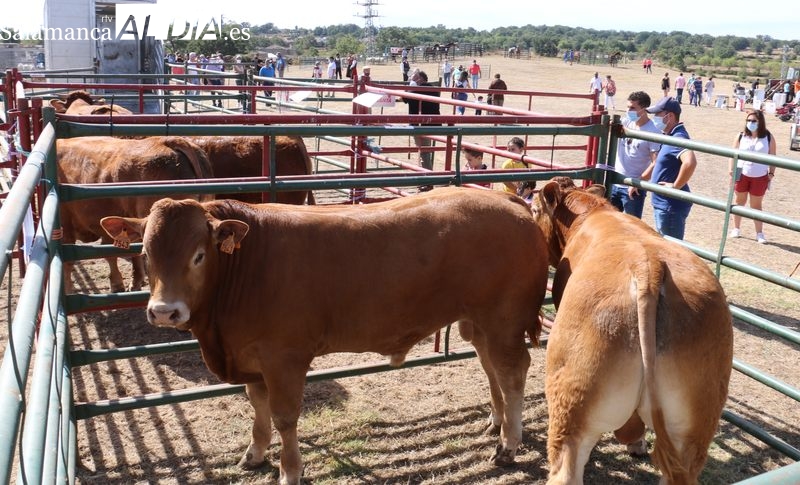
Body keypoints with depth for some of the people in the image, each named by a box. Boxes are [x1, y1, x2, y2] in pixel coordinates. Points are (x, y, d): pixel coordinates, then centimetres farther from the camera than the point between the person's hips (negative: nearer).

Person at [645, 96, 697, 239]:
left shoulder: (678, 138, -21)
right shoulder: (670, 136, 11)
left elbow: (690, 162, -39)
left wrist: (676, 186, -28)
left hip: (671, 206, -10)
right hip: (663, 204, 10)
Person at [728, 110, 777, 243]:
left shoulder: (768, 137, -3)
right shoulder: (741, 136, -2)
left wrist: (771, 173, -6)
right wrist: (731, 169, -12)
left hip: (760, 177, -1)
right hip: (741, 175, 1)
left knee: (756, 205, 5)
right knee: (740, 202, 11)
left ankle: (759, 234, 11)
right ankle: (736, 229, 22)